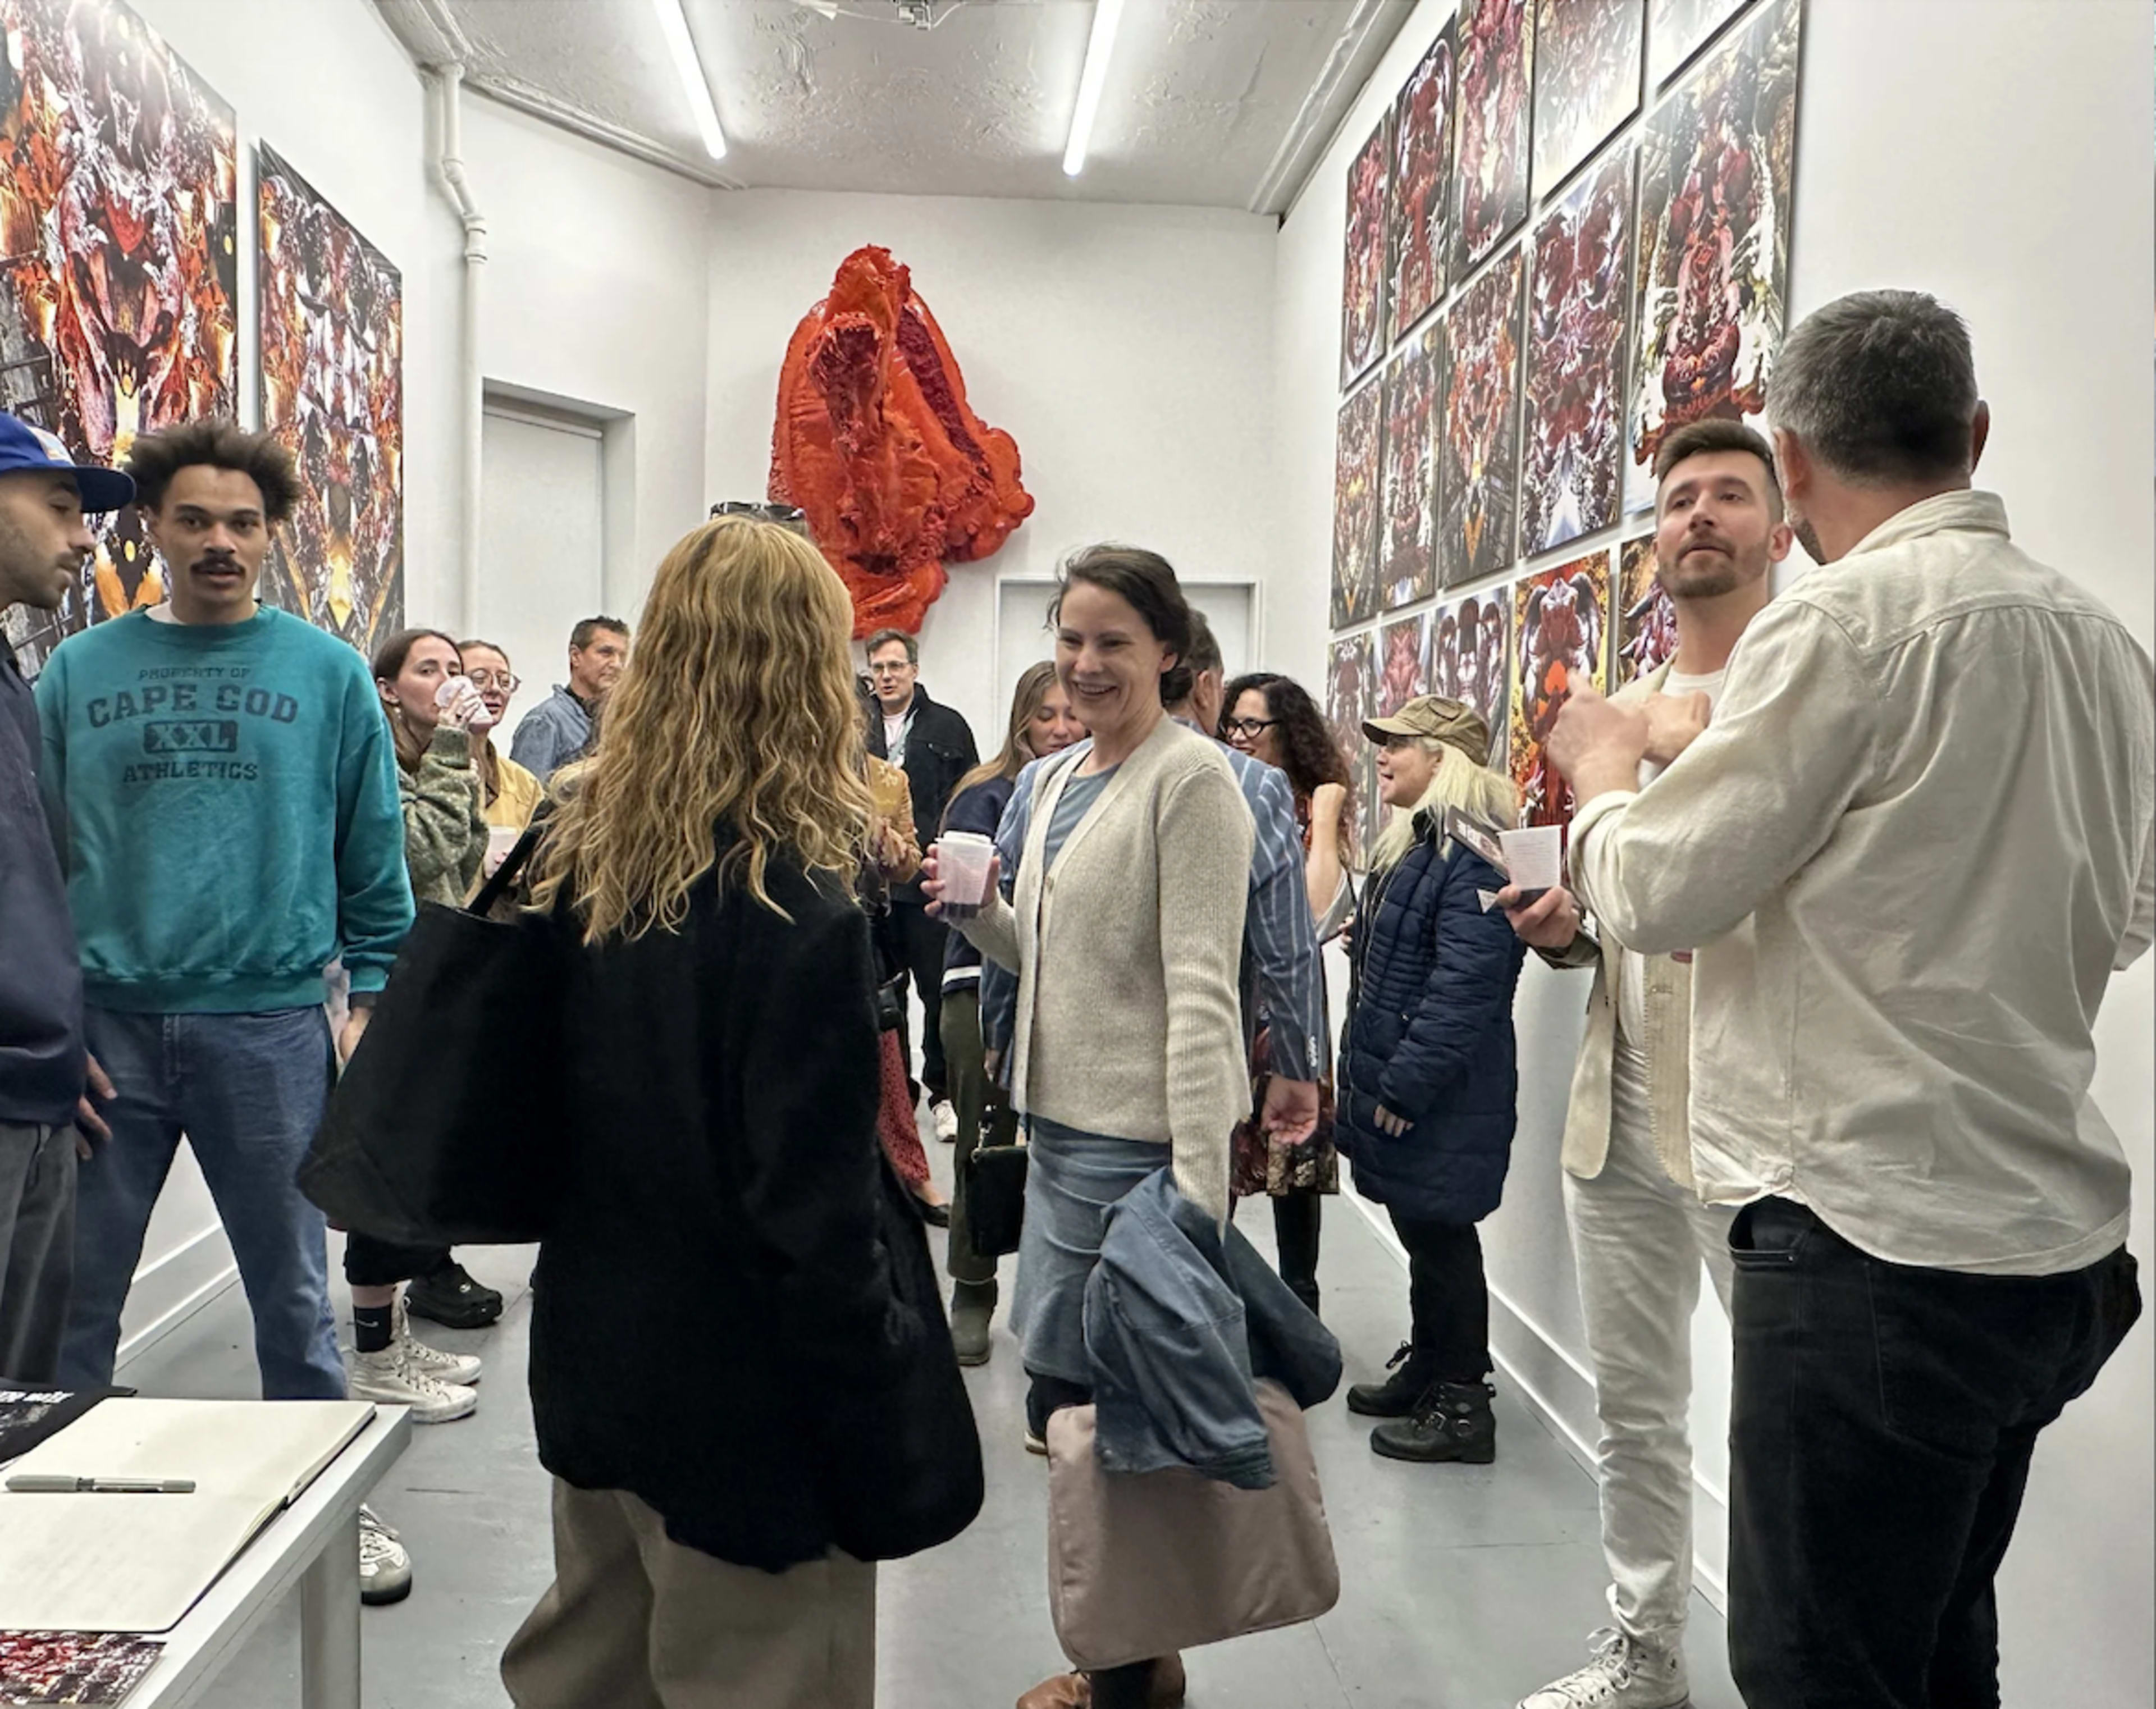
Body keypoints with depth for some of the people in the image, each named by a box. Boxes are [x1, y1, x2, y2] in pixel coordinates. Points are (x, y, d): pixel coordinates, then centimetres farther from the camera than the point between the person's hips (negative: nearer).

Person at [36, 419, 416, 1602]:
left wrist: (371, 996, -2)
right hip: (102, 1023, 1)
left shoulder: (328, 676, 2)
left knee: (291, 1286, 10)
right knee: (72, 1291, 11)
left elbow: (373, 856, 3)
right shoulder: (76, 673, 6)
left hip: (268, 1023, -1)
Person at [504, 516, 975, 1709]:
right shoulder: (799, 912, -23)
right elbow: (818, 1222, -22)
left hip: (592, 1366, 7)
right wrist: (891, 1448, -13)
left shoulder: (583, 860, -2)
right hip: (743, 1407, -7)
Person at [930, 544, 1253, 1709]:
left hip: (1142, 1135, -8)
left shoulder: (1190, 777, -11)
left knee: (1099, 1403, 2)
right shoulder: (1052, 781, 12)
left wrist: (1197, 1185, -22)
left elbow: (1200, 988, -18)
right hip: (1063, 1121, 8)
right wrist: (980, 910, 0)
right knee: (1065, 1401, 14)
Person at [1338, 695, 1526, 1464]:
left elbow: (1464, 985, -26)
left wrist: (1406, 1085, -23)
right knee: (1419, 1229, 19)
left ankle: (1462, 1403, 13)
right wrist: (1373, 1077, 21)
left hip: (1439, 1097, -10)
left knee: (1440, 1234, 0)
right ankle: (1425, 1371, 33)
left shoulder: (1472, 854, -20)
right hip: (1393, 1079, 10)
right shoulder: (1416, 842, 15)